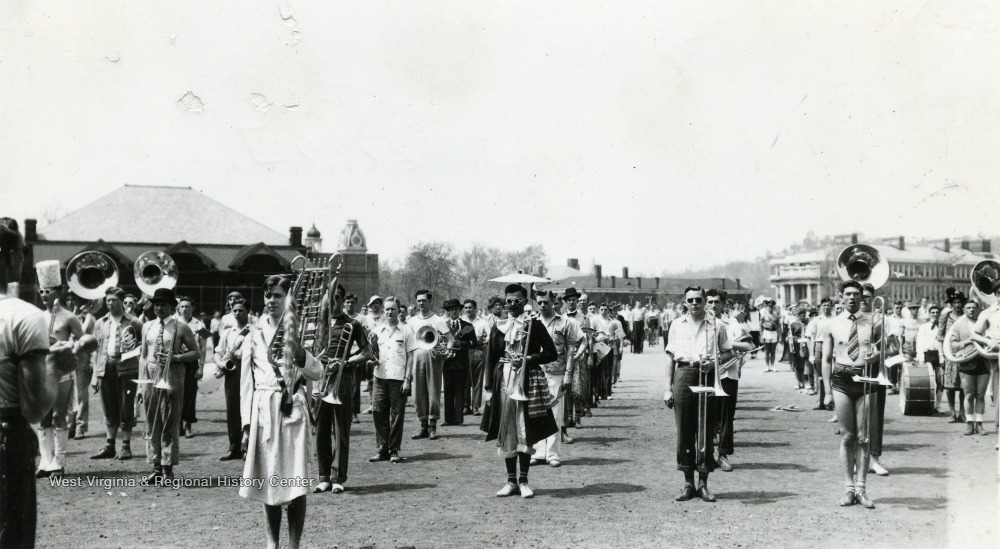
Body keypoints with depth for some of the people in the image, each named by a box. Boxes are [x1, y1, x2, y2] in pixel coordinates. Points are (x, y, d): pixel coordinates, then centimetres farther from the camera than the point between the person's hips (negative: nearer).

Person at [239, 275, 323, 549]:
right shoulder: (255, 332, 8)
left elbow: (317, 373, 0)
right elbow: (246, 380, 8)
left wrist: (299, 352, -18)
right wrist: (246, 421, 3)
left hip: (293, 409, -2)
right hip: (263, 410, 2)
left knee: (296, 482, -5)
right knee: (268, 482, 7)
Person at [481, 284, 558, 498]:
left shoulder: (535, 325, 3)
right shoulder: (498, 328, 9)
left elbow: (551, 353, 2)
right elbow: (490, 359, 9)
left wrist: (529, 359, -11)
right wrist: (489, 388, 3)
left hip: (529, 382, -2)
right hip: (504, 382, 2)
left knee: (526, 432, 1)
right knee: (506, 432, 4)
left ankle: (523, 481, 10)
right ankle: (511, 481, 13)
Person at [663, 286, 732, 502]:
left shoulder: (716, 325, 7)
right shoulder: (677, 325, 12)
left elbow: (727, 353, 12)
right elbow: (670, 356, 13)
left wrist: (714, 361, -10)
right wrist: (667, 387, 7)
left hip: (707, 377, -1)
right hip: (683, 375, 1)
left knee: (706, 432, 0)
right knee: (684, 431, 2)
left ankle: (703, 483, 10)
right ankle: (688, 483, 11)